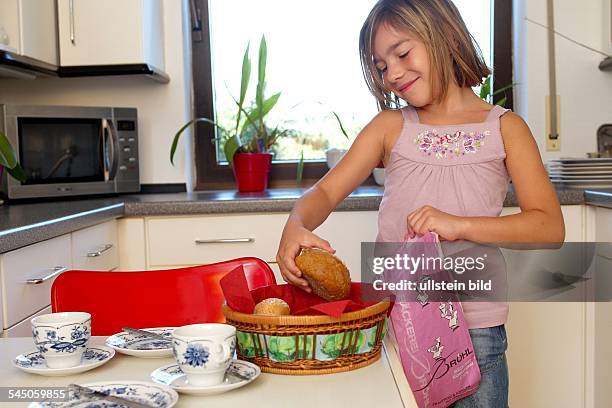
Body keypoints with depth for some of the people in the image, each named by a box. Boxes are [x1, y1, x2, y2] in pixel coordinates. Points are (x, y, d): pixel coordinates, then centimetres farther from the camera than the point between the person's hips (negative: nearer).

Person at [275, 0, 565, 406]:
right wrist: (296, 228, -23)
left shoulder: (505, 128, 2)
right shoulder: (390, 126, 6)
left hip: (474, 330, -1)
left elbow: (550, 227, -5)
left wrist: (460, 225, -19)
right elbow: (326, 192, -1)